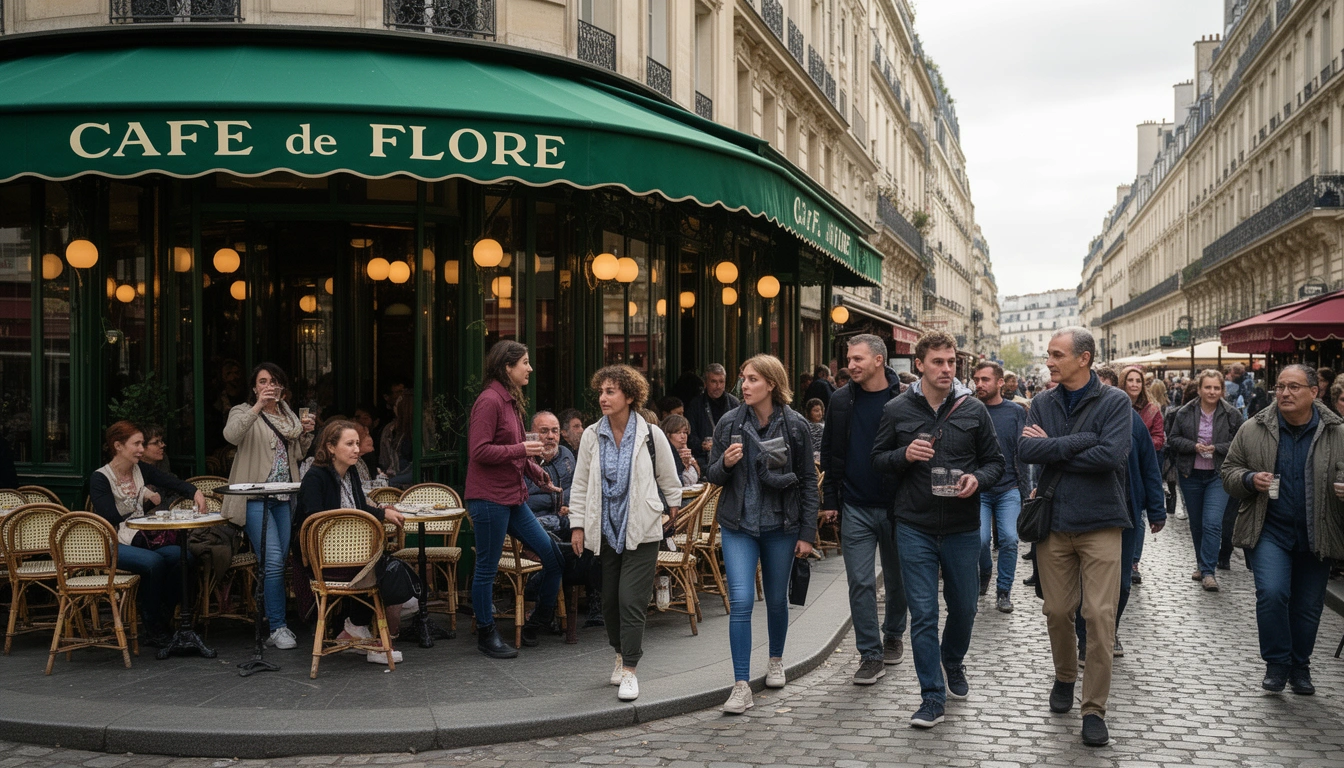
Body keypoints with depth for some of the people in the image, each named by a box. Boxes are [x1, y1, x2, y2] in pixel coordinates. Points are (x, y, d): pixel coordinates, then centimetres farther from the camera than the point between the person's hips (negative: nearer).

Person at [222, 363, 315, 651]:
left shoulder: (288, 415, 17)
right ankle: (278, 628, -9)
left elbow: (298, 454, 23)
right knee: (273, 561, -14)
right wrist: (257, 407, -31)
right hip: (255, 498, -6)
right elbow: (231, 434, -24)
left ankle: (271, 617, 20)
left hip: (284, 498, 6)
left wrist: (307, 433, 4)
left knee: (279, 561, 9)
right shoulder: (244, 412, -1)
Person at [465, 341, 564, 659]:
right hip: (489, 498, -9)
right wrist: (521, 448, -19)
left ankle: (537, 623, 21)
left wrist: (540, 476, 23)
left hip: (513, 498, 9)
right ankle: (486, 635, 16)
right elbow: (480, 451, -20)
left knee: (553, 557, 6)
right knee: (487, 569, 2)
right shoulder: (489, 400, -13)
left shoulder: (511, 401, 16)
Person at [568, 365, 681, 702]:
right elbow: (580, 484, 7)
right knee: (610, 598, 11)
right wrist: (577, 525, 4)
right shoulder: (591, 436, 3)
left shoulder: (651, 434, -4)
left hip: (641, 531, -3)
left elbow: (669, 479, 8)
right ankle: (621, 654, 33)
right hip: (605, 529, 3)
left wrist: (674, 510, 15)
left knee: (631, 599, -9)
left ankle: (629, 670, -2)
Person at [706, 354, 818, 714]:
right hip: (739, 525, 0)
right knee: (741, 601, -11)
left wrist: (807, 533, -3)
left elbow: (809, 481, -1)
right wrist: (724, 463, -17)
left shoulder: (795, 425, -5)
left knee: (777, 599, 15)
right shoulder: (729, 423, -2)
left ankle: (776, 661, 41)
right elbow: (712, 477, 7)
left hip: (781, 525, 0)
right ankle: (741, 687, -7)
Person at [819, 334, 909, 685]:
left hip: (895, 507, -1)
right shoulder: (842, 400, 3)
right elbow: (829, 453, 8)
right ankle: (871, 655, 6)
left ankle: (892, 636, 36)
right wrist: (830, 499, 3)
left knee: (897, 580, 14)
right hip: (855, 507, 1)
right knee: (860, 583, -1)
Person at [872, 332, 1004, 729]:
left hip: (963, 528, 2)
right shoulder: (896, 410, 0)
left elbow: (995, 461, 8)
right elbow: (877, 461, 6)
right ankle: (932, 697, 8)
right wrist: (905, 455, -15)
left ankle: (953, 665, 44)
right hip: (915, 528, -1)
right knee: (923, 614, -1)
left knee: (963, 608, 15)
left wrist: (977, 479, -14)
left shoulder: (974, 410, 2)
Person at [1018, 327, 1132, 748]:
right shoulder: (1042, 403, 5)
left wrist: (1052, 449, -12)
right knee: (1058, 611, 11)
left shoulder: (1114, 402, -6)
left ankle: (1094, 708, 7)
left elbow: (1112, 455, -20)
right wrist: (1079, 442, -18)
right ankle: (1065, 678, 36)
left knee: (1100, 616, -3)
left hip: (1100, 523, -3)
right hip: (1053, 522, 3)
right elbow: (1025, 449, -10)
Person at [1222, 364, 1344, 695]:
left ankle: (1300, 666, 31)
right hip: (1271, 531, -1)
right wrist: (1250, 479, -15)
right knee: (1271, 593, -17)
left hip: (1316, 537, 1)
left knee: (1308, 606, 10)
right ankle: (1277, 663, 3)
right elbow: (1229, 471, 6)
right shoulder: (1253, 430, -1)